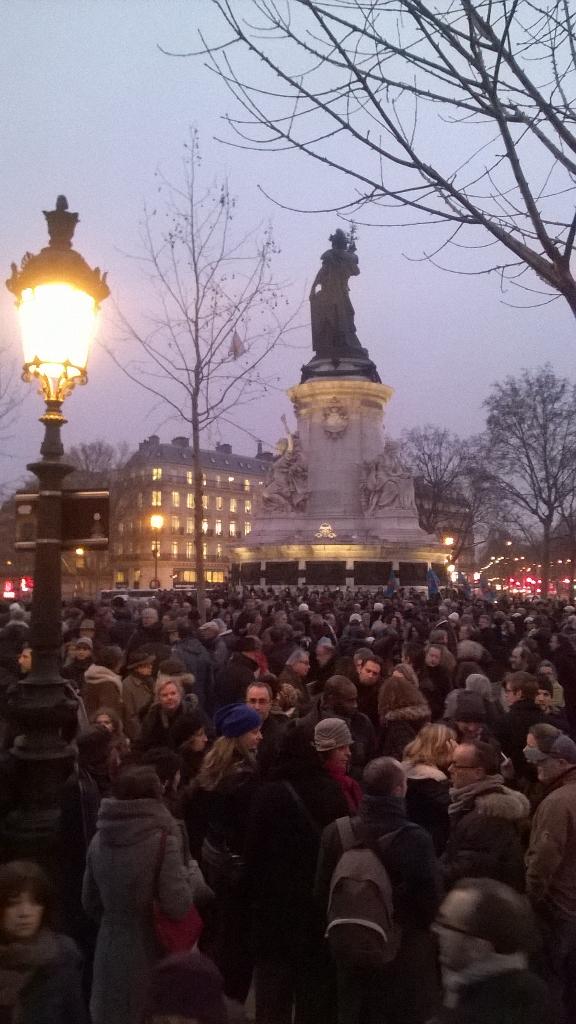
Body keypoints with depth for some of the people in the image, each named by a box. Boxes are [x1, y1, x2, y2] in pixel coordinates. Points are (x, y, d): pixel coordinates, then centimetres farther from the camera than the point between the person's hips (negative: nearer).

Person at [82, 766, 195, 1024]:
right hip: (149, 952, -5)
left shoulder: (99, 840, 0)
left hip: (109, 952, 5)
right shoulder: (162, 840, -17)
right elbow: (177, 905, -20)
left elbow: (90, 902, 10)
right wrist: (188, 875, -3)